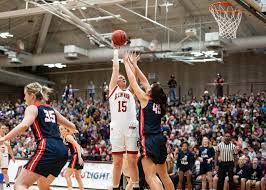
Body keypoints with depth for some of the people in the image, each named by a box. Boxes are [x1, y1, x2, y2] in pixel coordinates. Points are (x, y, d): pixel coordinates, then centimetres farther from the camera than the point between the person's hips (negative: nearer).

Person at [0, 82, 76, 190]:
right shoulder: (52, 110, 24)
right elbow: (72, 127, 29)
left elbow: (24, 125, -17)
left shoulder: (32, 108, 5)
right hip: (62, 151, 8)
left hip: (47, 149, -8)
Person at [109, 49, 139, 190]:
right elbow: (115, 70, 10)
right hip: (116, 129, -1)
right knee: (117, 163, 2)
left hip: (131, 128, 1)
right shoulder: (113, 89, 14)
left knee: (132, 161, 0)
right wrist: (116, 53, 15)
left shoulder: (131, 91, 19)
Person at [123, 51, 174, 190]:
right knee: (164, 176, 14)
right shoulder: (158, 103, 11)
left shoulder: (145, 100, -6)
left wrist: (127, 63, 11)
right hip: (159, 141, 8)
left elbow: (133, 81, 0)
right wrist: (134, 64, 25)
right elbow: (144, 81, 19)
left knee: (150, 176, -12)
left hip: (148, 141, -8)